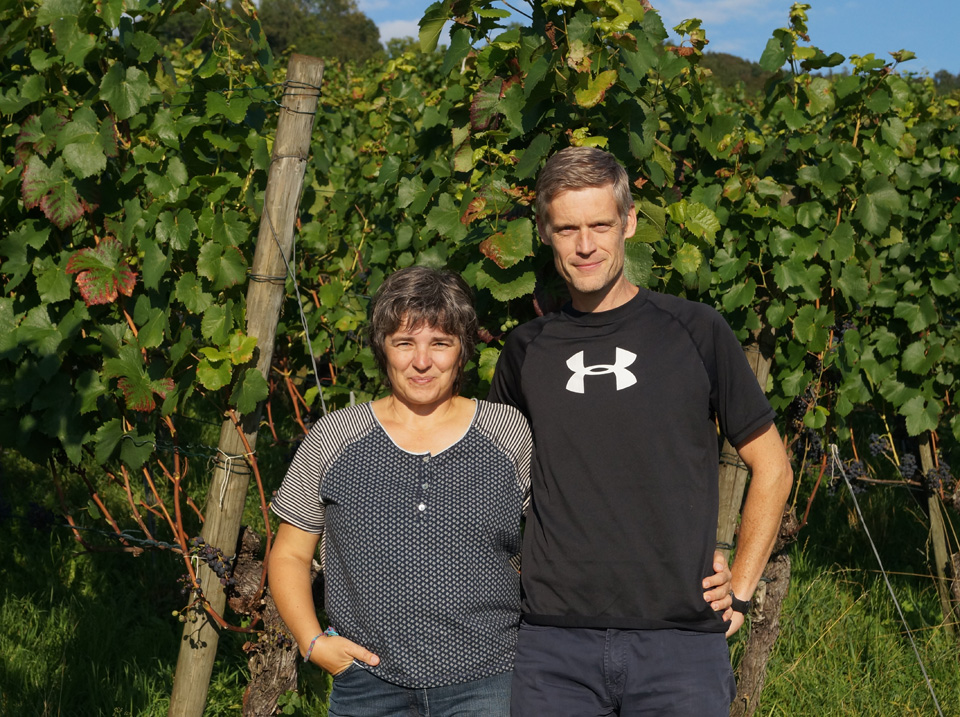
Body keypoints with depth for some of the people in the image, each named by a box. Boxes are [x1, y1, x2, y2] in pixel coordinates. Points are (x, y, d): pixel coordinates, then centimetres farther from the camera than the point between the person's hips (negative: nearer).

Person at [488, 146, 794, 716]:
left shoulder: (693, 331, 1)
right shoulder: (528, 350, 8)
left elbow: (771, 466, 7)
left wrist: (739, 592, 2)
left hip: (680, 639, -2)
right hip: (554, 647, 2)